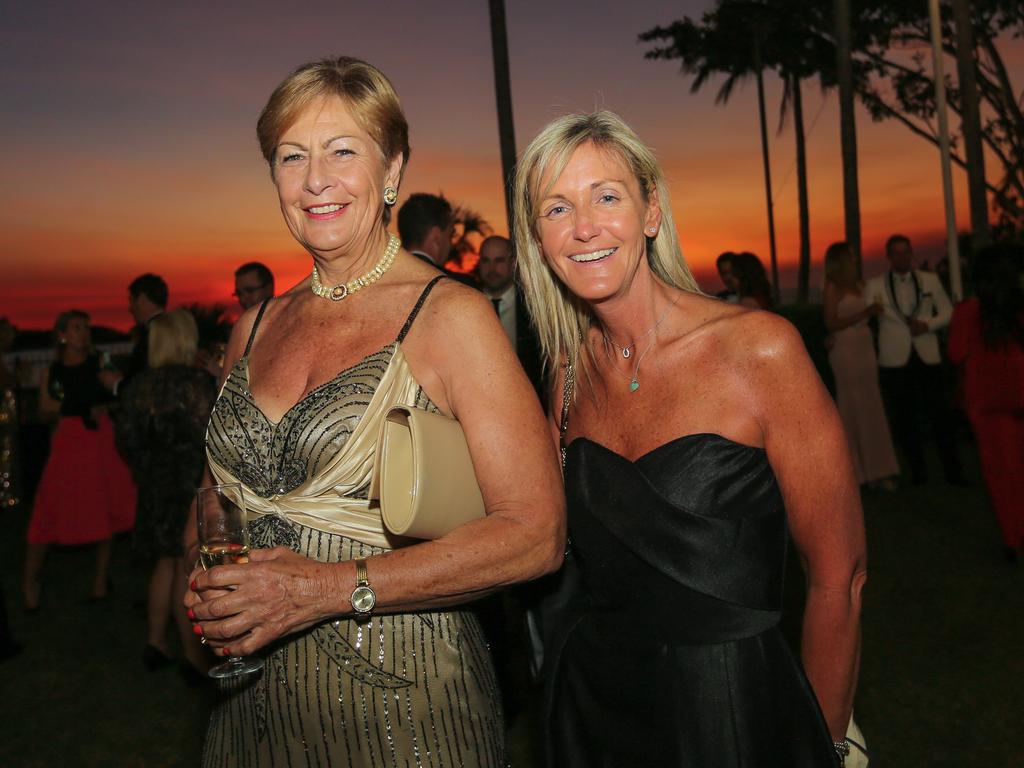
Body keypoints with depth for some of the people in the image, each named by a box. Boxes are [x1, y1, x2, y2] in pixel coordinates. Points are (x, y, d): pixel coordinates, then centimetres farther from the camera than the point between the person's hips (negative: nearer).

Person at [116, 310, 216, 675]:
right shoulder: (197, 381, -13)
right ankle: (194, 654, 6)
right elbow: (208, 433, -16)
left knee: (166, 562, 18)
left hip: (155, 485, 6)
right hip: (190, 484, -6)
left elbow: (127, 436, 8)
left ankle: (155, 642, 24)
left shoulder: (139, 385, 4)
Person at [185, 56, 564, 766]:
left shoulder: (450, 316, -13)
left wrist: (330, 588, -21)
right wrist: (204, 585, -5)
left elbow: (535, 534, -18)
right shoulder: (257, 326, 5)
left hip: (400, 702, -5)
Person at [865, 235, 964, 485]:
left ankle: (954, 472, 12)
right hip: (895, 360, -1)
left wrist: (927, 324, -8)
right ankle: (918, 473, 19)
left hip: (928, 356, 1)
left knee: (941, 415, 2)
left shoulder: (930, 280, 8)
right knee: (904, 419, 6)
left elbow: (947, 312, 10)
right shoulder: (875, 285, 2)